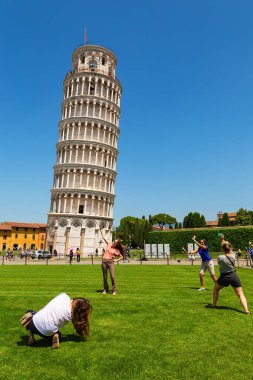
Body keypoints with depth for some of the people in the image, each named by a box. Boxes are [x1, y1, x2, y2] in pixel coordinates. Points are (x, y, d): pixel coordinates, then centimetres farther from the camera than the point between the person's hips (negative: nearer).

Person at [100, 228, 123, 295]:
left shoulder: (116, 250, -2)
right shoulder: (109, 244, 3)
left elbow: (121, 257, 7)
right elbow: (103, 238, 4)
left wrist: (116, 260, -5)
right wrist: (101, 231, 0)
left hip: (110, 262, -2)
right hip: (104, 261, 2)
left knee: (112, 276, -9)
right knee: (104, 277, 9)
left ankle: (114, 290, 2)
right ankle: (105, 289, 24)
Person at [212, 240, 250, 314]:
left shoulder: (220, 257, -23)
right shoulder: (233, 255, -11)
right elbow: (230, 250, 10)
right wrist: (223, 240, 19)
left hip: (224, 277, -2)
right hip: (234, 276, 2)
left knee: (215, 289, 21)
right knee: (240, 294, 7)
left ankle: (214, 305, 26)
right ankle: (246, 310, -5)